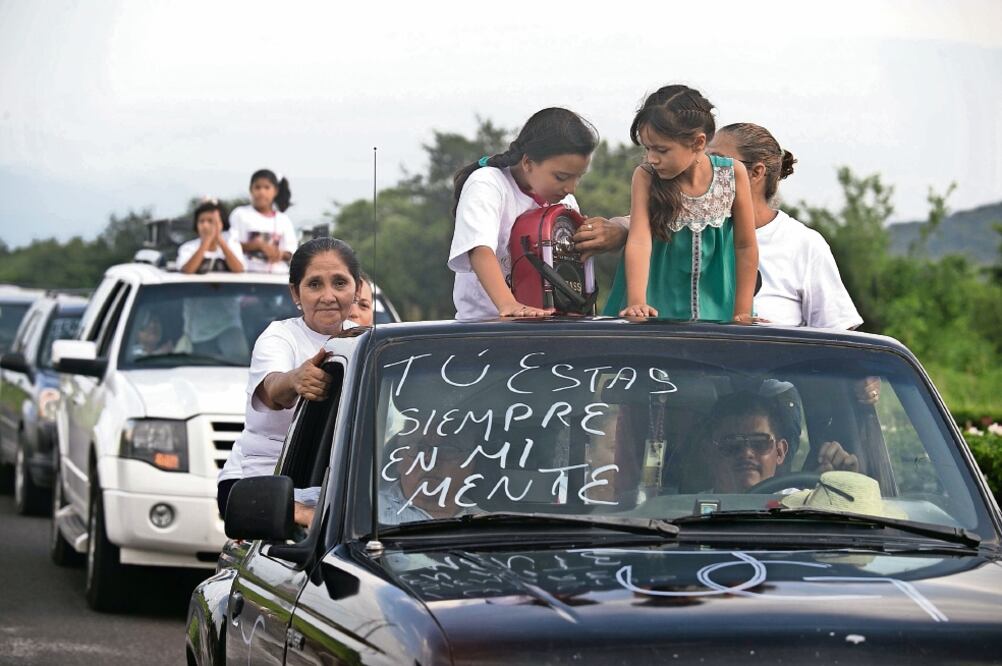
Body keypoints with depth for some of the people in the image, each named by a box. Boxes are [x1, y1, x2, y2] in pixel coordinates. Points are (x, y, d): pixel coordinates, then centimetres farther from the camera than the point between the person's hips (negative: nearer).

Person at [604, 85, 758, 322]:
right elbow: (639, 241, -23)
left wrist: (741, 314, -2)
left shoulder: (733, 174, -10)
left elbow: (745, 247, -1)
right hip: (658, 309, -1)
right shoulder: (645, 177, -12)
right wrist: (636, 303, -36)